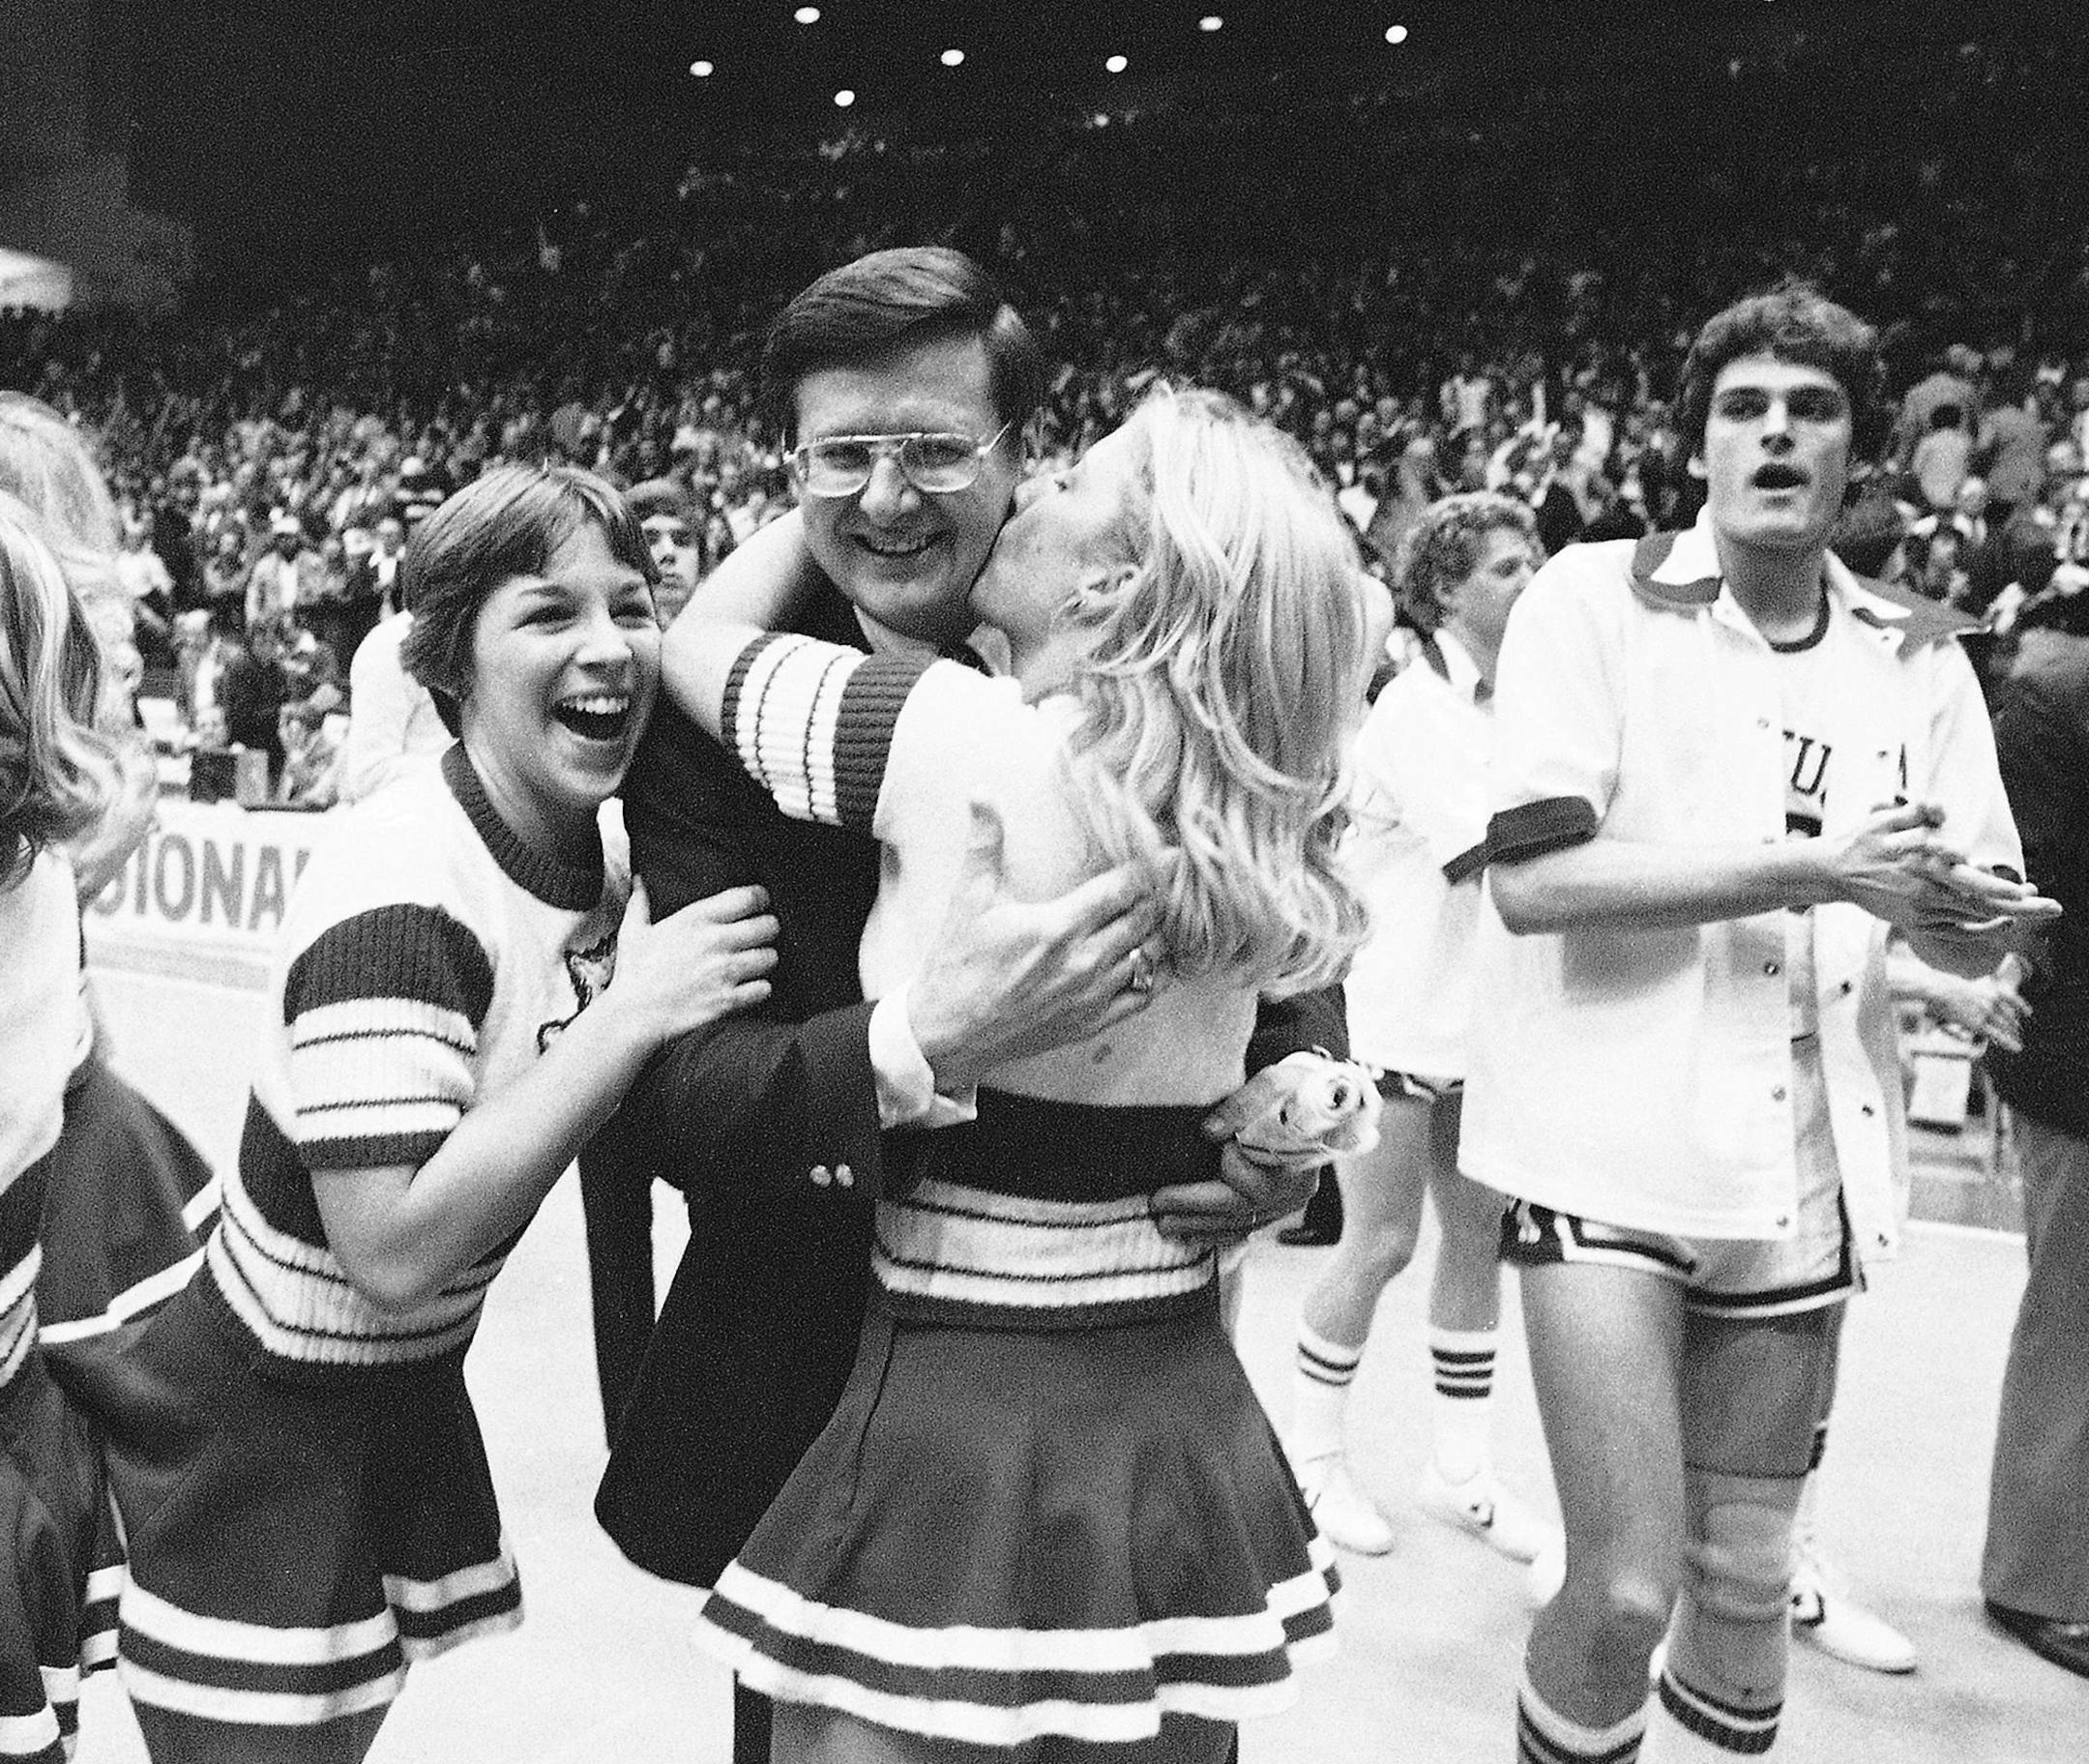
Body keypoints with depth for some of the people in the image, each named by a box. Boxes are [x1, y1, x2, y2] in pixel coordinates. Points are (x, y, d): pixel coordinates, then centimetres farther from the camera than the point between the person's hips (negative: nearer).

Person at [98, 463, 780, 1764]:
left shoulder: (601, 858, -3)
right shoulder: (400, 891, -28)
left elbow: (600, 1120, 12)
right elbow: (394, 1252, -33)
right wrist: (628, 1016, -34)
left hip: (409, 1391, 8)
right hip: (250, 1433, -7)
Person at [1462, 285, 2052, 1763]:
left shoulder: (1918, 656, 8)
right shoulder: (1593, 601, -5)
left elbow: (1980, 935, 9)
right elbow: (1529, 878, -16)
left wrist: (1968, 912, -15)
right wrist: (1811, 873, -18)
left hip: (1801, 1168, 5)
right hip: (1608, 1146, -4)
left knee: (1741, 1583, 14)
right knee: (1628, 1589, -6)